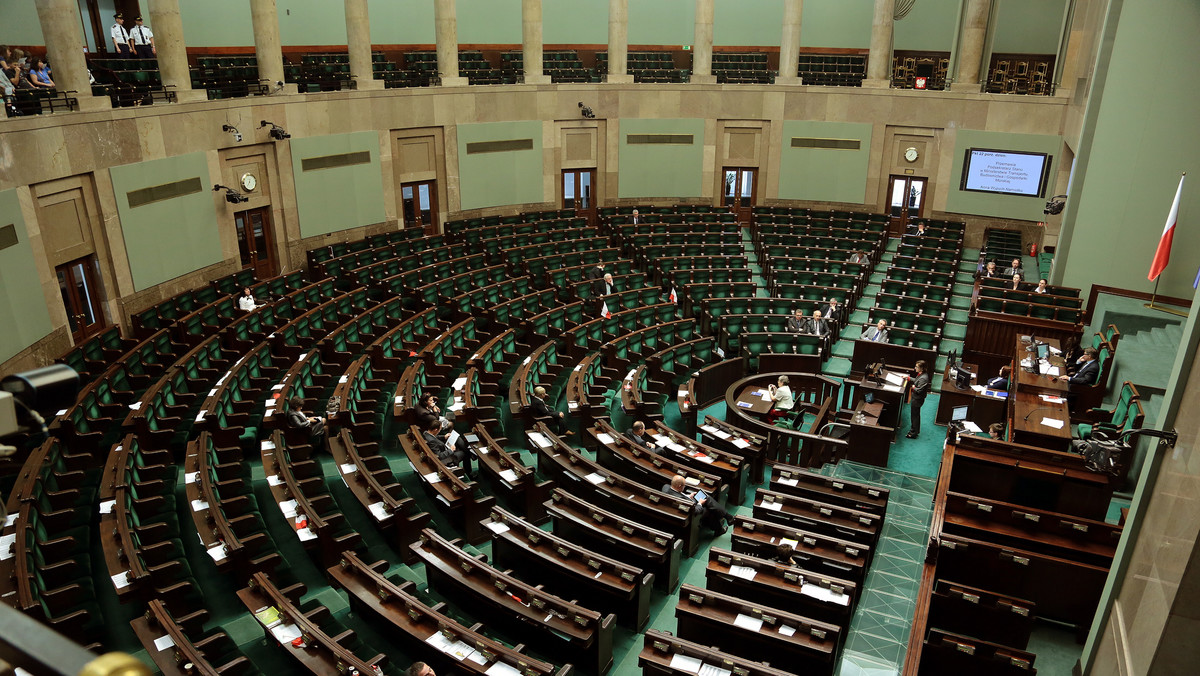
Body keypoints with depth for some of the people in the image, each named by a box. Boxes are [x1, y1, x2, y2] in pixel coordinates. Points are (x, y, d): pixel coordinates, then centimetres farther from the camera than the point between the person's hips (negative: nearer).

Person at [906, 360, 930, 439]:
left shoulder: (923, 378, -31)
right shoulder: (921, 374, -1)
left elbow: (919, 390, -30)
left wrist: (913, 387, -13)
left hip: (917, 400, -10)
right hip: (915, 398, 10)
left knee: (915, 416, 4)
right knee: (914, 414, 23)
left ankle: (914, 433, 18)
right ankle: (913, 429, 39)